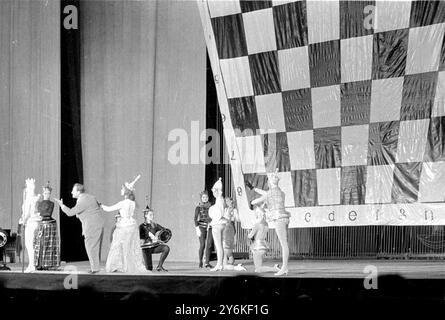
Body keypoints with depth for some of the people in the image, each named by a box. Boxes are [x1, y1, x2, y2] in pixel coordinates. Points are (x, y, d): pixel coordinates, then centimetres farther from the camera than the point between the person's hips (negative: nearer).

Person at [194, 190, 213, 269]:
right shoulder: (198, 207, 2)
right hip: (202, 227, -3)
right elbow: (196, 219, -2)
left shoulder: (210, 207, 11)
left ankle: (207, 263, -2)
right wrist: (197, 229, -11)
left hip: (210, 227, 3)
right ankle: (200, 262, 12)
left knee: (209, 245, -5)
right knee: (202, 245, -5)